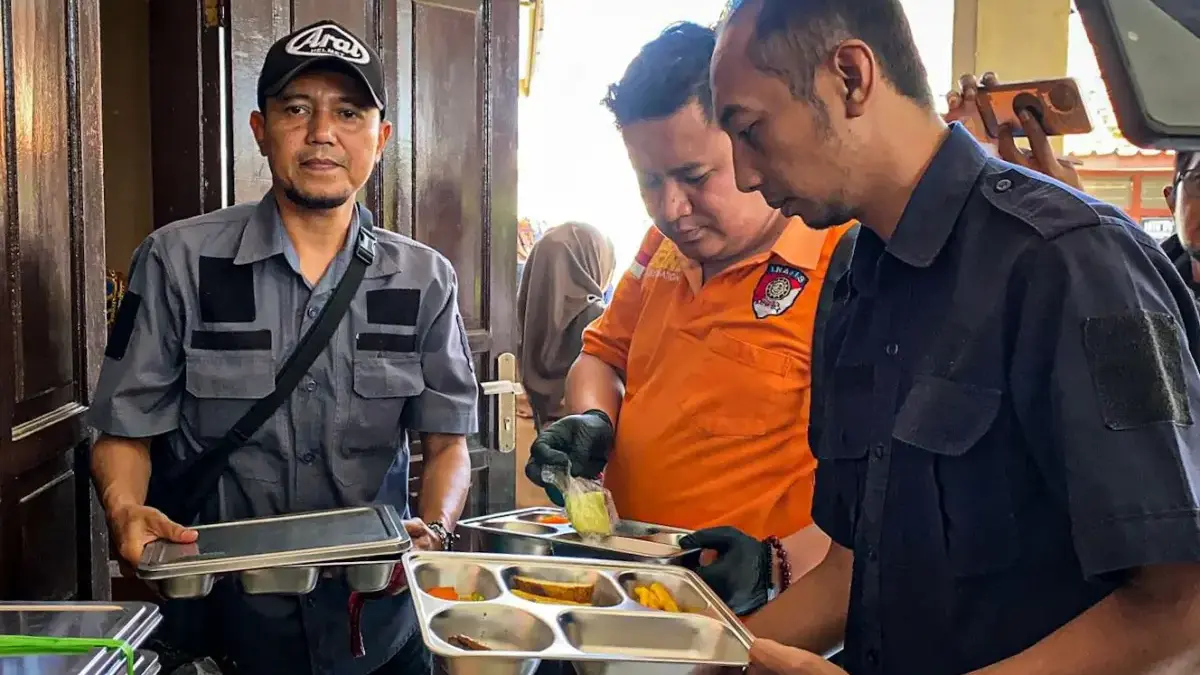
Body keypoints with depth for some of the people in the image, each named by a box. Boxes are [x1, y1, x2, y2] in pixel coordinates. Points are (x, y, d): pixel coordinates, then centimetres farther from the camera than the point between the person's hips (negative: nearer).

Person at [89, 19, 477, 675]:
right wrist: (125, 510, -23)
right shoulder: (179, 261, -5)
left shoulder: (425, 280, 0)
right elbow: (126, 430, -2)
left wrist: (434, 527, -21)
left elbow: (446, 441, -1)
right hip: (220, 616, -1)